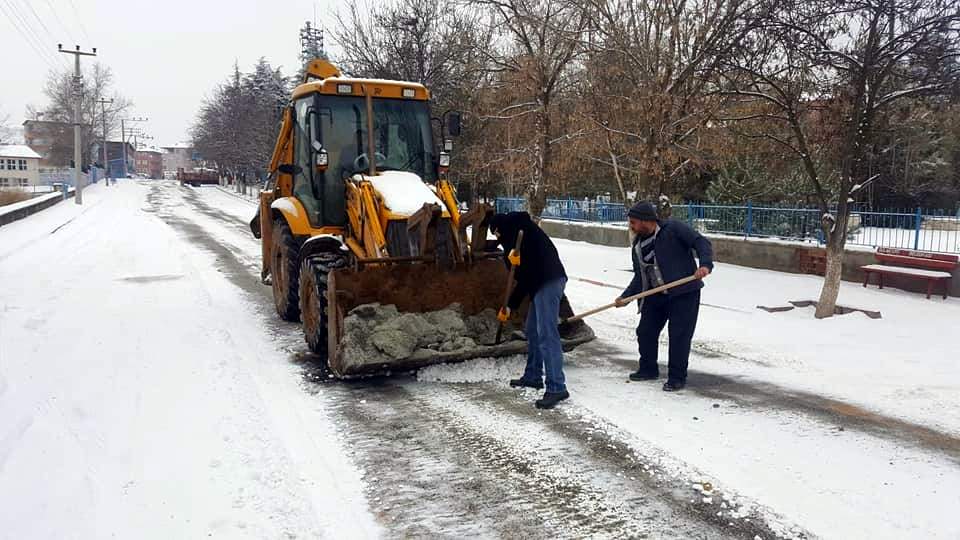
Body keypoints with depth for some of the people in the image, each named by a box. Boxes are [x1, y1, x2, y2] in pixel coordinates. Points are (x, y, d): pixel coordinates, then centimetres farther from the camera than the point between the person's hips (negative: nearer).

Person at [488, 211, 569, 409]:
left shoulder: (513, 221, 7)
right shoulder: (514, 240, 30)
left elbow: (522, 218, -20)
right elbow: (523, 278, 28)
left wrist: (514, 250, -23)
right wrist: (510, 306, 28)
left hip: (549, 281, -10)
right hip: (541, 283, 10)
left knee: (546, 334, -12)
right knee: (533, 331, 19)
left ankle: (556, 387, -12)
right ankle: (533, 376, 32)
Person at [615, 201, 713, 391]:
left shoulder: (673, 228, -10)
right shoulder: (638, 246, 10)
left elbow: (701, 242, -11)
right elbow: (640, 277, 10)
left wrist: (705, 264, -27)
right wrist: (626, 297, -1)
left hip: (684, 292, -7)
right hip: (655, 295, 7)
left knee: (679, 335, -5)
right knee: (645, 331, 10)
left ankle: (677, 378, 9)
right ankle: (648, 369, 31)